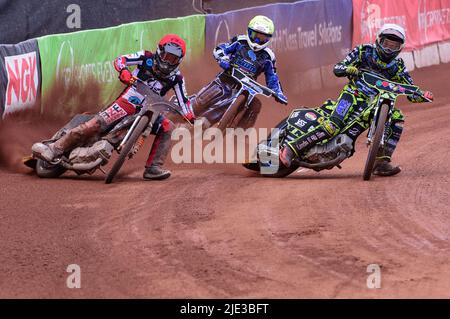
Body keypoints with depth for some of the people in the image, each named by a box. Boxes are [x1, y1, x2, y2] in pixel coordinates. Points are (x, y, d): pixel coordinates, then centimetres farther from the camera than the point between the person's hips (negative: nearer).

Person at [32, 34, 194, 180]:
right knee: (95, 124, -20)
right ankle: (54, 148, -22)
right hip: (128, 102, -3)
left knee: (167, 127, -19)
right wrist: (124, 71, -28)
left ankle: (153, 168, -19)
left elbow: (183, 100, 3)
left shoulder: (176, 77, 3)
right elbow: (120, 60, -6)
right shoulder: (147, 58, -2)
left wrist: (191, 116, -15)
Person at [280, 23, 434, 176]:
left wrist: (422, 96, -18)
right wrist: (348, 69, -24)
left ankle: (381, 163, -18)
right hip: (354, 94, -4)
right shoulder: (364, 51, 2)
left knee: (397, 118, -18)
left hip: (376, 103, 4)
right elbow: (337, 68, -1)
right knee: (334, 125, -28)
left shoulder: (398, 66, 9)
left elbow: (411, 92, 5)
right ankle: (291, 148, -32)